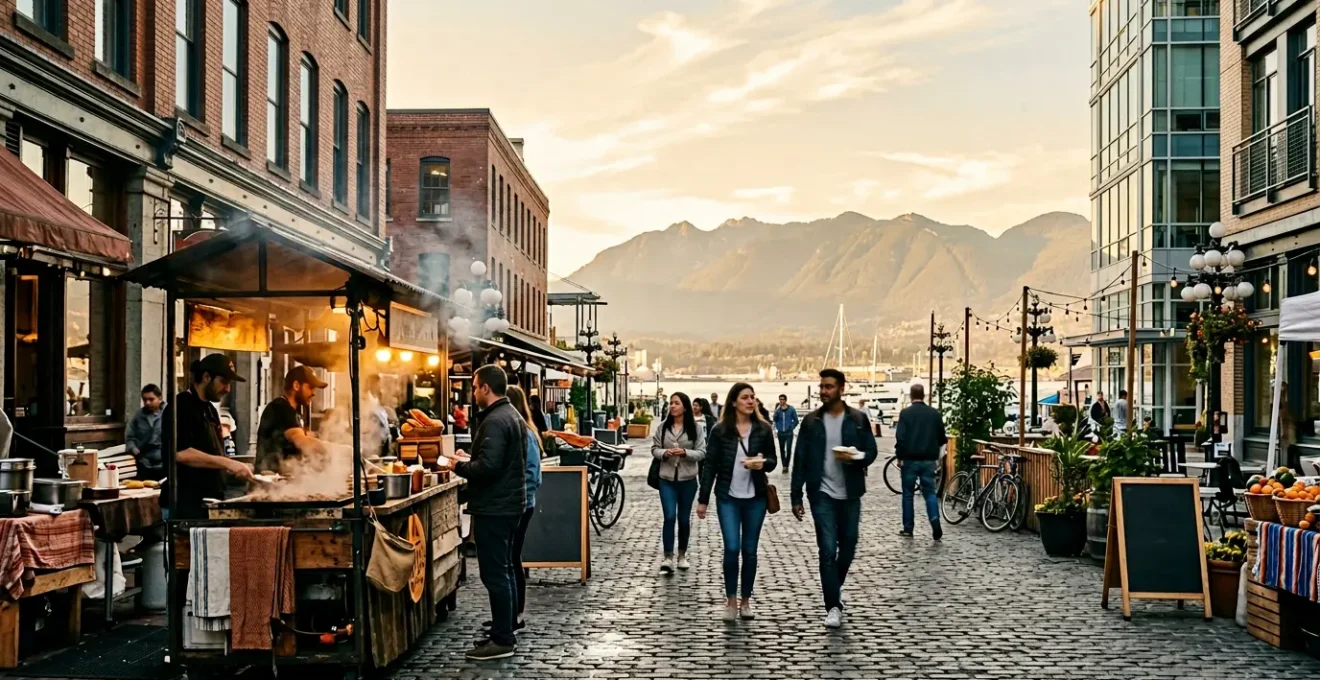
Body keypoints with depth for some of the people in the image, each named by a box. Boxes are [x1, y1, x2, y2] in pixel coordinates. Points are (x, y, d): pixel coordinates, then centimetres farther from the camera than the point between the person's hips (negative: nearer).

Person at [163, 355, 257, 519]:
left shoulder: (210, 410, 17)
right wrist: (227, 463, -25)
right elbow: (181, 453, -24)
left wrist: (235, 467, 6)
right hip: (188, 502, -9)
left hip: (210, 499, 9)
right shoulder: (181, 406, -12)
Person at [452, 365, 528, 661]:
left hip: (494, 507, -11)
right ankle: (506, 632, 23)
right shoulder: (513, 415, 13)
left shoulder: (494, 421, -19)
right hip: (510, 503, 11)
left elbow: (487, 467, -27)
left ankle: (502, 640, 0)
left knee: (494, 574, -5)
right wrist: (471, 458, 13)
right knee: (505, 570, 16)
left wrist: (460, 466, -11)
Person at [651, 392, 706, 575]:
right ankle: (667, 558, -4)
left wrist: (685, 452, -22)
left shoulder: (696, 428, -4)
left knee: (684, 518, 11)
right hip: (667, 479, 0)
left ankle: (682, 555, 28)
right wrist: (664, 453, -16)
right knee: (669, 517, -9)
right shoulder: (662, 427, 1)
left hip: (688, 480, 0)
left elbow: (701, 453, -5)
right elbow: (654, 448, 5)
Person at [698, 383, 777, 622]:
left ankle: (745, 600, 20)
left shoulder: (763, 429, 0)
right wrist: (703, 499, -1)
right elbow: (709, 465, 0)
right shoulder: (720, 430, -4)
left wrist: (763, 463, -18)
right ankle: (731, 600, 9)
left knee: (750, 551, 7)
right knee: (732, 549, -8)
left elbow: (772, 461, 6)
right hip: (727, 497, -2)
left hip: (756, 498, 2)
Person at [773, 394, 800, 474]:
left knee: (788, 449, -9)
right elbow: (775, 419, -8)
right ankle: (785, 466, 20)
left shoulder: (791, 409, -7)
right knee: (782, 450, 9)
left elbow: (796, 420, 0)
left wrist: (791, 427, -3)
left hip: (789, 433, -3)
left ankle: (786, 466, -1)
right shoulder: (778, 409, -1)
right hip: (780, 433, 3)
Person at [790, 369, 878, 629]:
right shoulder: (811, 421, 1)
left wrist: (856, 457, -20)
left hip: (850, 494, 1)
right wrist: (796, 497, -3)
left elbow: (871, 451, 3)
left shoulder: (859, 419, 1)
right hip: (822, 495, -1)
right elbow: (800, 460, 1)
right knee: (828, 550, -5)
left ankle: (834, 589, 37)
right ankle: (833, 606, 0)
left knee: (848, 547, 12)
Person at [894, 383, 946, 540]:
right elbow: (942, 438, 9)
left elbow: (900, 437, -12)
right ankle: (936, 527, -10)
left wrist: (899, 457, -2)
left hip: (910, 459, -2)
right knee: (930, 493, 7)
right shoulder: (934, 413, 3)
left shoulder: (905, 413, -7)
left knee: (908, 494, 9)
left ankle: (908, 529, 11)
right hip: (929, 460, 2)